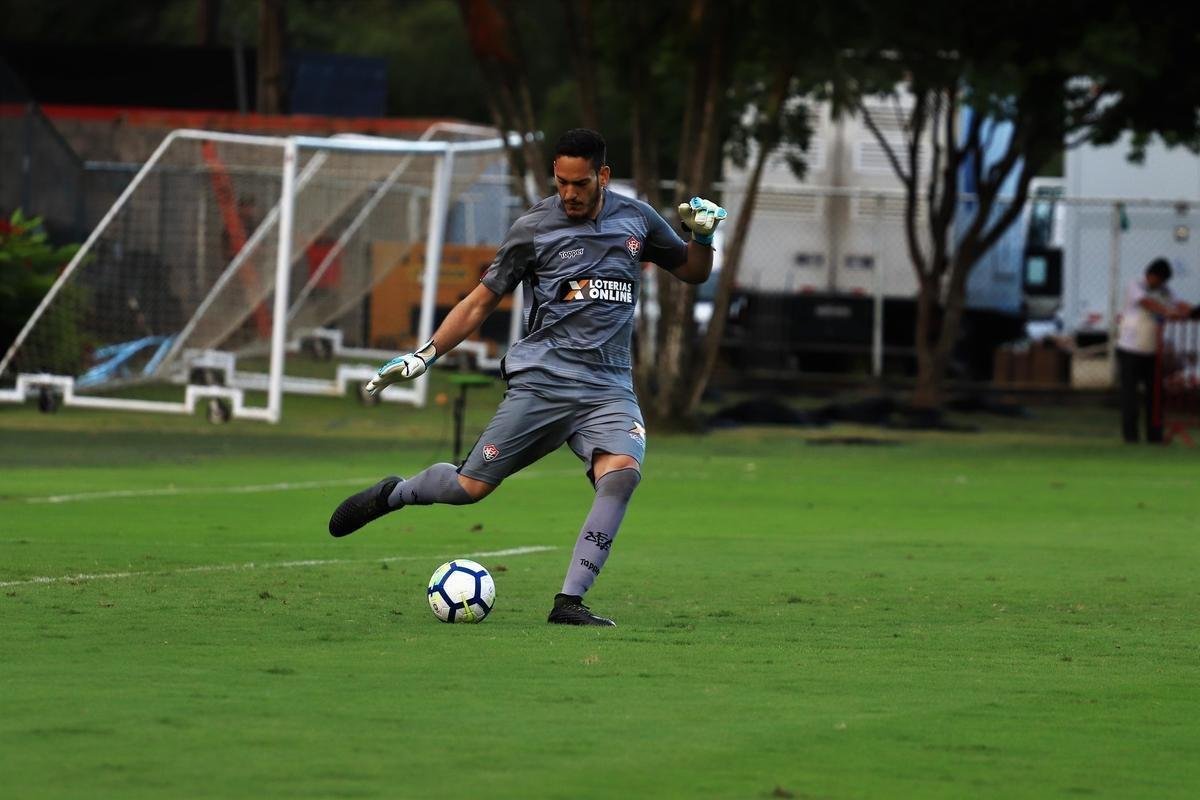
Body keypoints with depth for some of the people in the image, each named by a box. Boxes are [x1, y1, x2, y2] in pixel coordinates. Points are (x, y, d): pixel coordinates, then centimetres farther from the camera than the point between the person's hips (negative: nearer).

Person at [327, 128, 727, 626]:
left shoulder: (636, 219, 9)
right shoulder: (534, 228, 1)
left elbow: (693, 272, 23)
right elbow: (481, 301, 7)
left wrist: (702, 236, 1)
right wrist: (425, 355, -1)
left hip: (609, 388, 2)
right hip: (541, 380, -2)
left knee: (622, 471, -28)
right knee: (471, 487, -7)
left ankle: (569, 603, -25)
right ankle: (394, 494, 27)